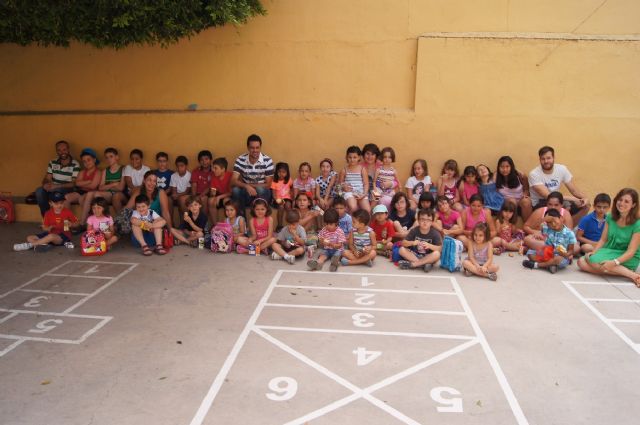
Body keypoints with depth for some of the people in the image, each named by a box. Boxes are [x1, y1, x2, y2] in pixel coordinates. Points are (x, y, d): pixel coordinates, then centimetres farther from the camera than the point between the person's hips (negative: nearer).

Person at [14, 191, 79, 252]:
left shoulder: (67, 212, -3)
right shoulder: (48, 213, 3)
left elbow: (76, 224, 5)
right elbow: (44, 228, 6)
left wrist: (71, 225, -17)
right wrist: (48, 228, -17)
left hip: (64, 236, -5)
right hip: (51, 234, 5)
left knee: (51, 236, -38)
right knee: (29, 238, -7)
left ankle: (30, 245, -26)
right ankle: (43, 245, -34)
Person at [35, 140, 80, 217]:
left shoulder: (75, 165, -6)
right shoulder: (52, 163, 9)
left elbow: (74, 183, -10)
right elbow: (47, 179, 7)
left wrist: (57, 186, -22)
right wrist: (46, 184, -19)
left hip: (67, 191, -4)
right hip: (53, 189, 4)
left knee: (56, 191, -36)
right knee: (39, 191, -25)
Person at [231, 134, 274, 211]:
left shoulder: (267, 161, -14)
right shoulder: (240, 160, -9)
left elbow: (268, 185, -11)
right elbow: (233, 181, -16)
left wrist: (250, 185, -18)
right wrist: (247, 186, -35)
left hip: (263, 193, -2)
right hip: (246, 192, 2)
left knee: (260, 190, -35)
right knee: (235, 190, -29)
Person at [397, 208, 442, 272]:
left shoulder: (435, 233, -9)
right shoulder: (414, 231, -5)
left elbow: (440, 249, -16)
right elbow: (403, 243, -8)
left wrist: (429, 246, -32)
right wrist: (412, 243, -28)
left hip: (428, 257, -2)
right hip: (414, 255, 2)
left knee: (437, 254, -33)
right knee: (402, 249, -21)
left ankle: (412, 264, -30)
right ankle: (423, 264, -28)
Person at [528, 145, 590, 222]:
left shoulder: (562, 169, -3)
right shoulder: (534, 174, -19)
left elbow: (574, 190, 0)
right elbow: (547, 196, -26)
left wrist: (585, 198, -21)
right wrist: (571, 198, -26)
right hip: (539, 205, -6)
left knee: (585, 205, -8)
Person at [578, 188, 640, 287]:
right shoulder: (610, 217, 2)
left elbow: (631, 252, -17)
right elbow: (603, 240, 6)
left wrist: (615, 262, -33)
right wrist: (593, 252, -12)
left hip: (628, 259, -6)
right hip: (610, 252, 6)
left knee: (595, 261, -32)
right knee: (581, 262, -20)